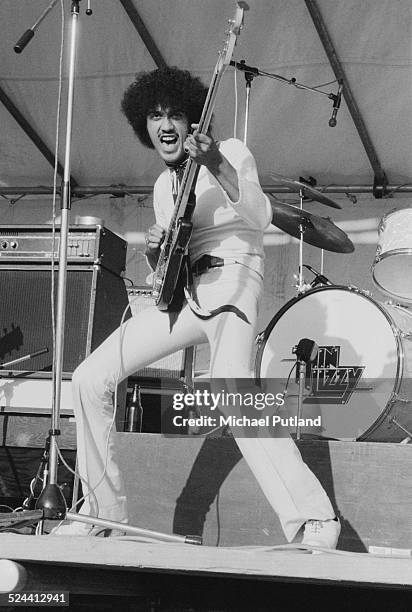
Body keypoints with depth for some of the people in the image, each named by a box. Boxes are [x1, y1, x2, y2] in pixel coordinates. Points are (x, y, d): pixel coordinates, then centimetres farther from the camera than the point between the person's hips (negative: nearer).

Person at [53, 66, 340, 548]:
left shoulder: (230, 152, 2)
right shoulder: (164, 185, 21)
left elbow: (259, 218, -16)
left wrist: (218, 168, -30)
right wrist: (154, 252, 1)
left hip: (230, 277, -7)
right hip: (183, 292, 8)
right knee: (90, 378, 0)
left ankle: (314, 522, -36)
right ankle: (104, 511, 12)